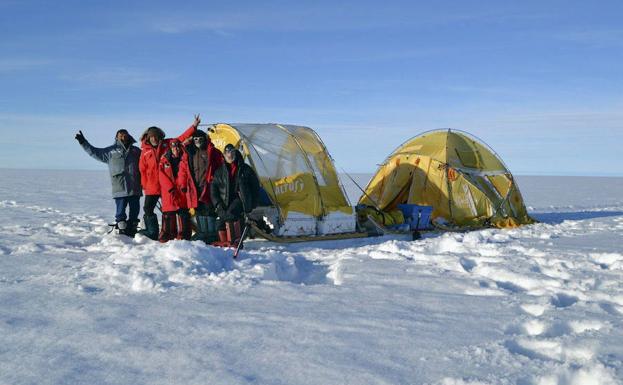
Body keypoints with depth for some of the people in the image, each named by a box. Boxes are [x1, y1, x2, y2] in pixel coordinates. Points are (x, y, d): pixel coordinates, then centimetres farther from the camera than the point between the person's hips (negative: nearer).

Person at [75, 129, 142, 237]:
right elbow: (94, 152, 10)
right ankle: (122, 231, 6)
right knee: (120, 212, -3)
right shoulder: (111, 151, 10)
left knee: (134, 211, 6)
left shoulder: (136, 151, 14)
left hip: (135, 188, 2)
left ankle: (132, 231, 17)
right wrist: (83, 142, 4)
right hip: (119, 189, -2)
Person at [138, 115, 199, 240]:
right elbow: (143, 169, 5)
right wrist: (145, 185, 0)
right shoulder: (145, 151, 4)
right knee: (148, 209, 1)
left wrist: (194, 126, -13)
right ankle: (152, 232, 12)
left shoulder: (167, 144, 2)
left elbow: (182, 138, -4)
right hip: (152, 186, 1)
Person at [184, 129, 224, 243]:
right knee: (199, 211, 10)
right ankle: (201, 233, 19)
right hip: (195, 188, 5)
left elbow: (221, 167, -2)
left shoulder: (212, 152, 0)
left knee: (209, 211, -6)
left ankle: (211, 234, 1)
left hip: (209, 187, -5)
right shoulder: (190, 153, 13)